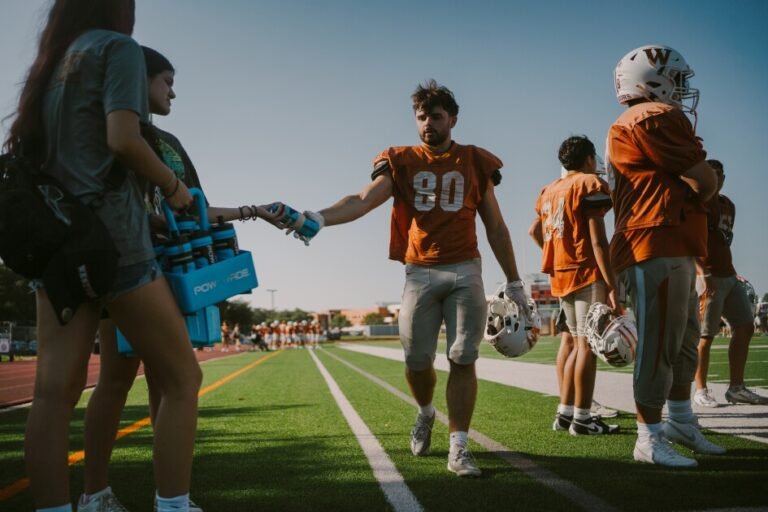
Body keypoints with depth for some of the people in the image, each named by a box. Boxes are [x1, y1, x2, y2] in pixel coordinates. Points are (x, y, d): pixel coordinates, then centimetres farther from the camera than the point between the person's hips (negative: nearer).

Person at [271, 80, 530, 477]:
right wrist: (318, 218, -31)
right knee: (417, 359, 1)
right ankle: (425, 412, 34)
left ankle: (458, 448, 5)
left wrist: (514, 281, 11)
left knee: (463, 359, -3)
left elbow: (495, 227, 11)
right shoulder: (402, 162, 4)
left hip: (465, 271, 0)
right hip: (420, 273, 0)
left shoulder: (474, 162, 8)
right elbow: (363, 200, -12)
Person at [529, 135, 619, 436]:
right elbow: (598, 240, -13)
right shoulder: (591, 184, -6)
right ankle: (582, 418, -2)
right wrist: (611, 284, -14)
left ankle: (565, 412, 18)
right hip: (588, 274, -8)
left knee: (576, 340, 15)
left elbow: (534, 231, 26)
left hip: (559, 276, 8)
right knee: (588, 343, -4)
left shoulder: (549, 190, 17)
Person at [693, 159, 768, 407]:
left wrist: (734, 273, 18)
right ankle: (701, 390, 4)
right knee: (706, 335, -6)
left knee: (745, 328, 7)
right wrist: (702, 273, -25)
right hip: (708, 277, -9)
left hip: (728, 276, 9)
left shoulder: (729, 205, 18)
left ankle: (736, 388, 13)